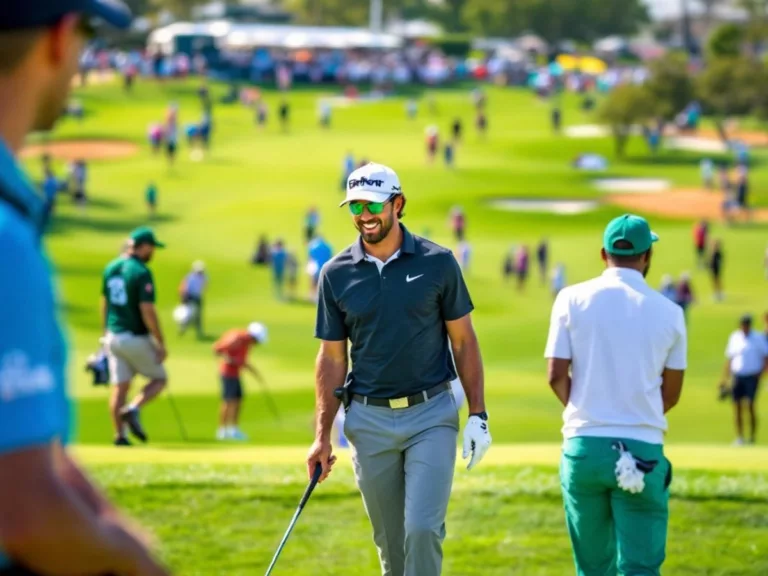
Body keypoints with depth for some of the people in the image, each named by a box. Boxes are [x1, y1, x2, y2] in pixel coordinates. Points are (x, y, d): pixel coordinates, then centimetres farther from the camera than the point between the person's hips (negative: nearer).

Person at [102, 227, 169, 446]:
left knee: (120, 386, 9)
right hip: (136, 338, -6)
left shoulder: (110, 268, 6)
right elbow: (147, 311, -21)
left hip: (114, 336, 7)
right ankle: (132, 411, -12)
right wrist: (161, 343, -15)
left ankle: (119, 435, 5)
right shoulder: (141, 272, -17)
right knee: (159, 379, 9)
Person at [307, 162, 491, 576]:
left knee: (423, 530, -13)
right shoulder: (336, 274, 2)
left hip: (431, 415, -2)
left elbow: (463, 340, 3)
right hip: (370, 420, 2)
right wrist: (322, 436, 1)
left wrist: (478, 415, -2)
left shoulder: (437, 262, -2)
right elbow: (332, 358, 6)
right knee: (390, 542, 7)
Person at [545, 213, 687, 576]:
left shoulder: (573, 299, 1)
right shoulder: (668, 312, 1)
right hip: (643, 450, -1)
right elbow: (671, 393, 8)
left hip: (583, 447, 1)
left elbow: (556, 376, -2)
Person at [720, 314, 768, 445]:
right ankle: (739, 437, 5)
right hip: (737, 376, 4)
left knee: (750, 406, -10)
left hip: (752, 377, -4)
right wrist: (725, 379, 11)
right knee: (737, 406, 0)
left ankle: (753, 436, -2)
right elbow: (729, 359, 15)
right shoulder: (734, 337, 9)